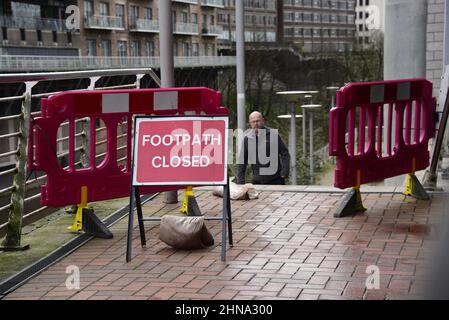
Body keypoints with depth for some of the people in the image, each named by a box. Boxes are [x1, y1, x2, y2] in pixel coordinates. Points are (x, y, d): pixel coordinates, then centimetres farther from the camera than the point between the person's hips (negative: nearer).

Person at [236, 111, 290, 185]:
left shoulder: (273, 134, -2)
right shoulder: (247, 138, 4)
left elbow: (284, 154, 1)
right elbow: (242, 161, 7)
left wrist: (284, 173, -7)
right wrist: (240, 181, 2)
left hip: (276, 179, -2)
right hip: (257, 181, 2)